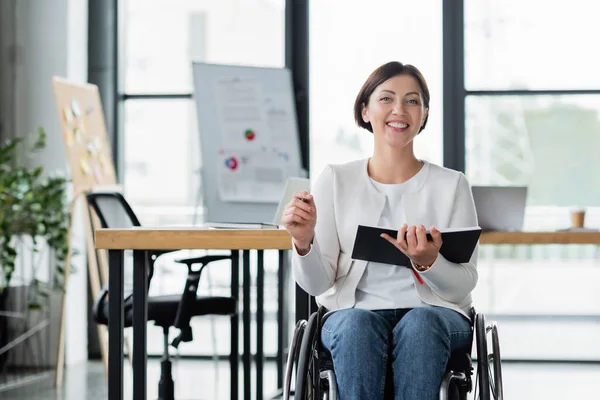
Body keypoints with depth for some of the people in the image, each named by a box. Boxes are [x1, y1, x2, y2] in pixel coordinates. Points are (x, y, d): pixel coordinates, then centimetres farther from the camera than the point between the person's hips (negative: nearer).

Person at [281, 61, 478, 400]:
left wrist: (428, 261, -21)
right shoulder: (336, 181, 8)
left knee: (420, 324, -35)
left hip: (434, 312, 0)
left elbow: (464, 285, 1)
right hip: (356, 311, 0)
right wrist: (303, 242, -20)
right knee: (356, 324, -35)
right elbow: (317, 284, 2)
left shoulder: (452, 185, 7)